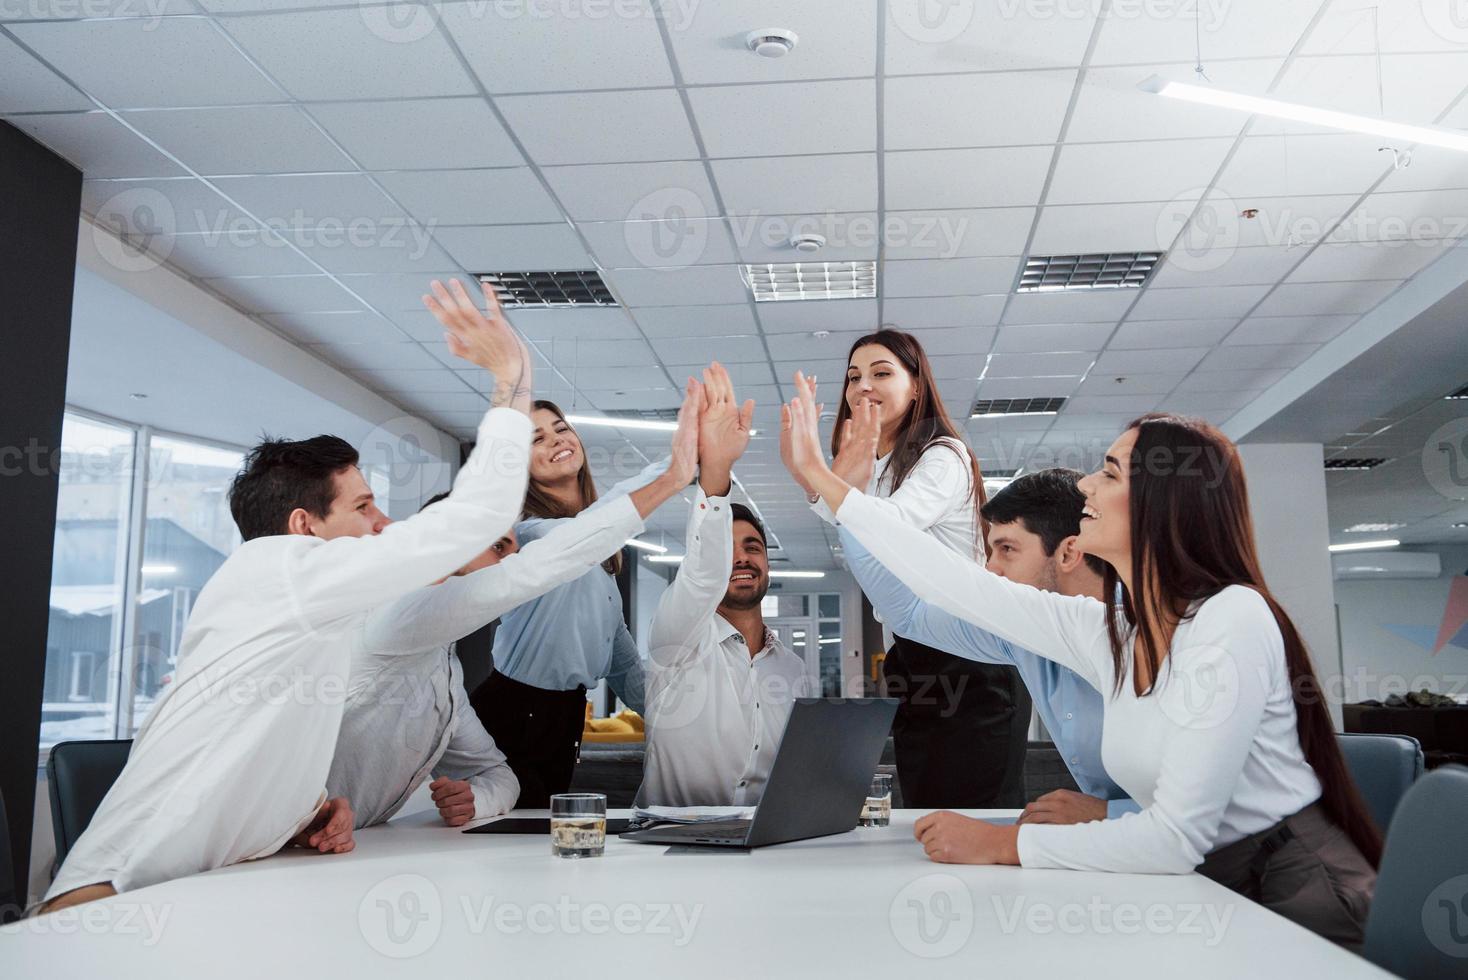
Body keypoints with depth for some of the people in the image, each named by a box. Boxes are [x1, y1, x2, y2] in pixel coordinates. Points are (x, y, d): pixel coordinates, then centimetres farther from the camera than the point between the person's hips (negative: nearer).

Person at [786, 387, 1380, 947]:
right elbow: (951, 583, 6)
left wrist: (1002, 844, -17)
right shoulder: (1105, 631, 0)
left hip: (1299, 902, -6)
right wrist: (820, 476, 10)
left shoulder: (1232, 620, -21)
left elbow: (1176, 839, -24)